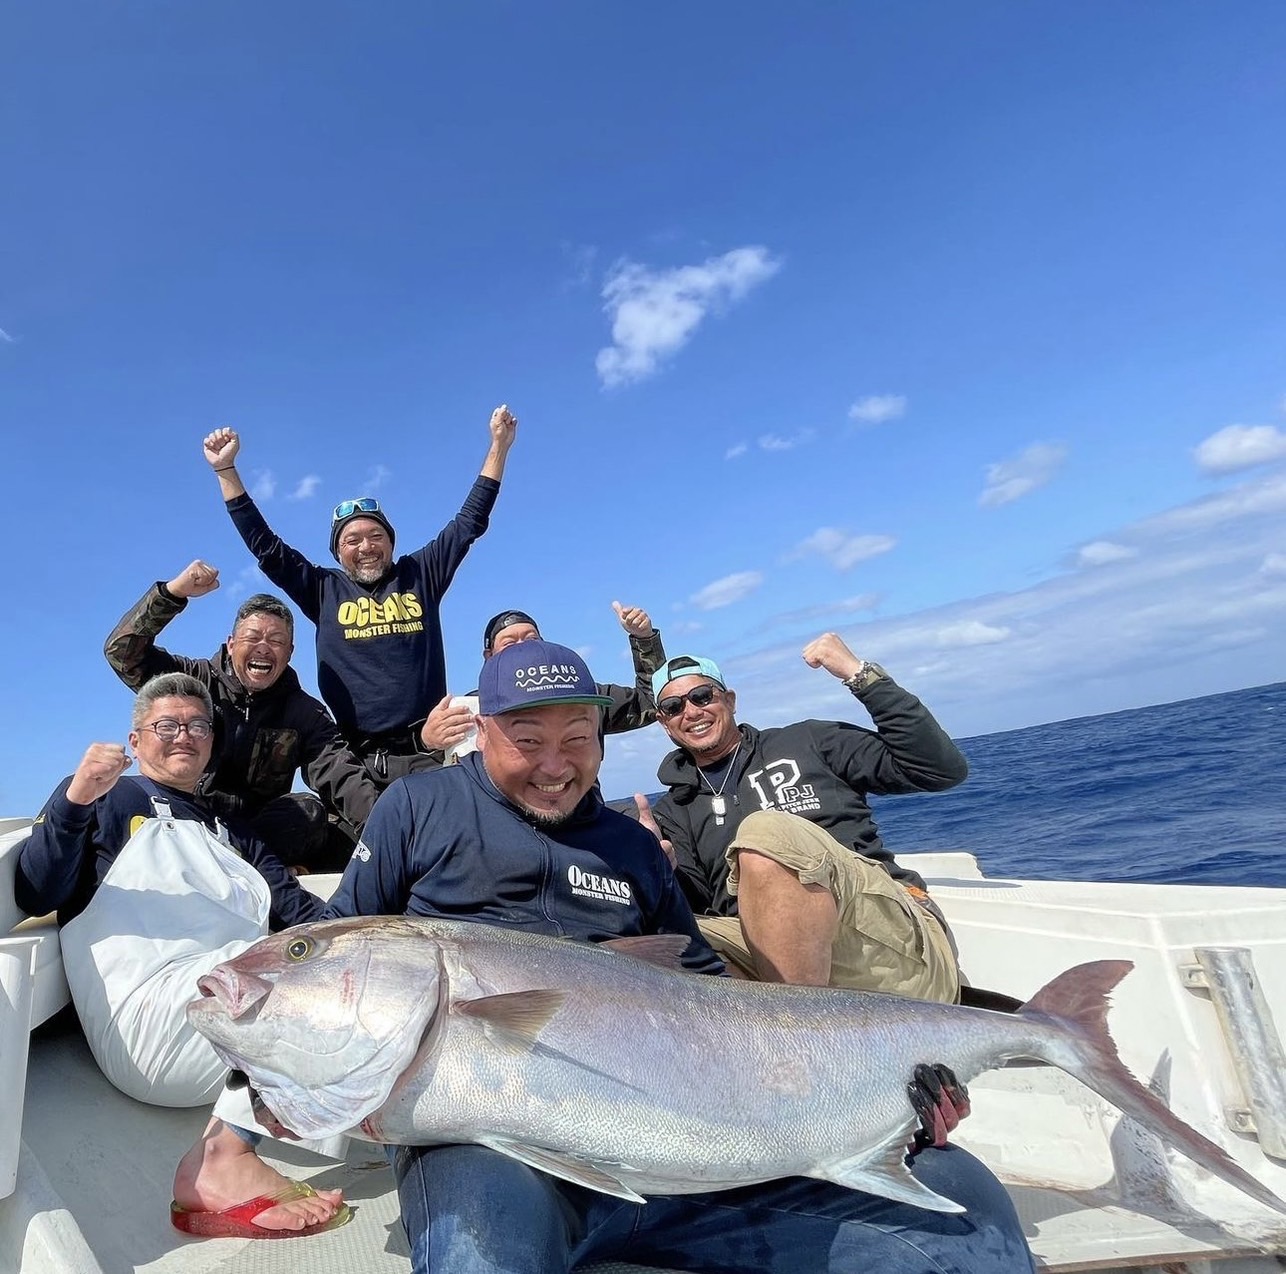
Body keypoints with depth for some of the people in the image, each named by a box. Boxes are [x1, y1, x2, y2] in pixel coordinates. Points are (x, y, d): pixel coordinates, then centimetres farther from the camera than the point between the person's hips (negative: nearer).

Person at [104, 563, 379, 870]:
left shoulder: (305, 714, 5)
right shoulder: (196, 681, 7)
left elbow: (341, 774, -10)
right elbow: (123, 651, -4)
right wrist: (173, 592, -18)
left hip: (261, 827, 2)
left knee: (309, 812, -29)